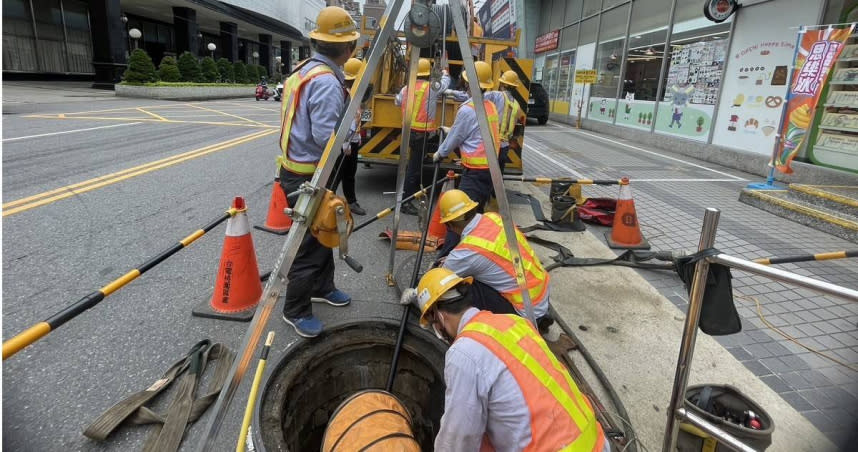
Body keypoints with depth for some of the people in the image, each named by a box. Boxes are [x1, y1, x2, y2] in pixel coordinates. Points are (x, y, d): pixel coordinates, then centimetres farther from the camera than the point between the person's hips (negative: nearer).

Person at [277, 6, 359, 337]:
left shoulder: (305, 71, 11)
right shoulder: (327, 82, -21)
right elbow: (326, 137, -26)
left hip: (302, 170, 10)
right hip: (308, 176, -10)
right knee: (310, 244, 1)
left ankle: (322, 287, 38)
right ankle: (295, 310, 16)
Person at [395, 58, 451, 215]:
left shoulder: (407, 88, 6)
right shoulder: (432, 87, -9)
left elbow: (397, 102, 23)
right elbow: (445, 82, 11)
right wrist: (445, 73, 32)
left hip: (409, 130, 7)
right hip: (422, 132, -7)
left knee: (415, 162, 24)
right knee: (414, 166, -6)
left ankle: (415, 189, 40)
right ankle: (405, 201, -5)